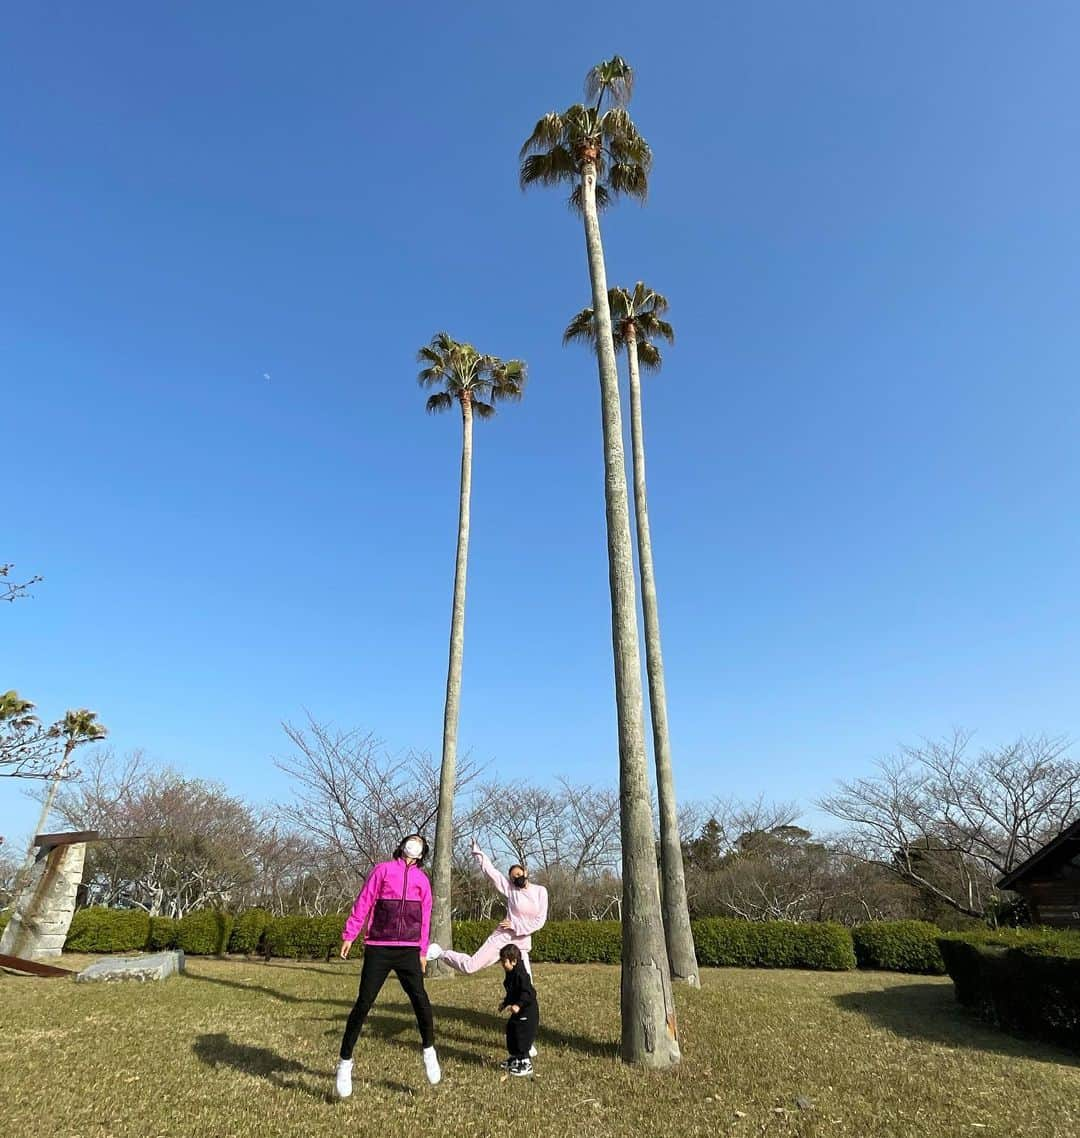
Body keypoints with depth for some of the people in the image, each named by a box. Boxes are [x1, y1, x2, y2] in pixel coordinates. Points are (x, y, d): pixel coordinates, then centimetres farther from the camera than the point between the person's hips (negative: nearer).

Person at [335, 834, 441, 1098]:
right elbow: (363, 903, 0)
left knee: (420, 999, -5)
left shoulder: (422, 879, 12)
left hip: (408, 951, 2)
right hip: (378, 948, -2)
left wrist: (423, 951, 14)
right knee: (363, 1004, -2)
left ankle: (429, 1051, 18)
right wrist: (349, 935, -4)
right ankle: (345, 1063, 16)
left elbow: (424, 918, 15)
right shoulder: (383, 870, 3)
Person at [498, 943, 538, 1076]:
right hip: (518, 1013, 10)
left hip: (527, 1012, -10)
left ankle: (526, 1065, 8)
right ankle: (515, 1058, 36)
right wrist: (505, 1003, 30)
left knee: (522, 1037, -5)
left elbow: (527, 993, -33)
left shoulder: (521, 975, -25)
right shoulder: (511, 975, 7)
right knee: (511, 1032, 19)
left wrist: (518, 1005, -41)